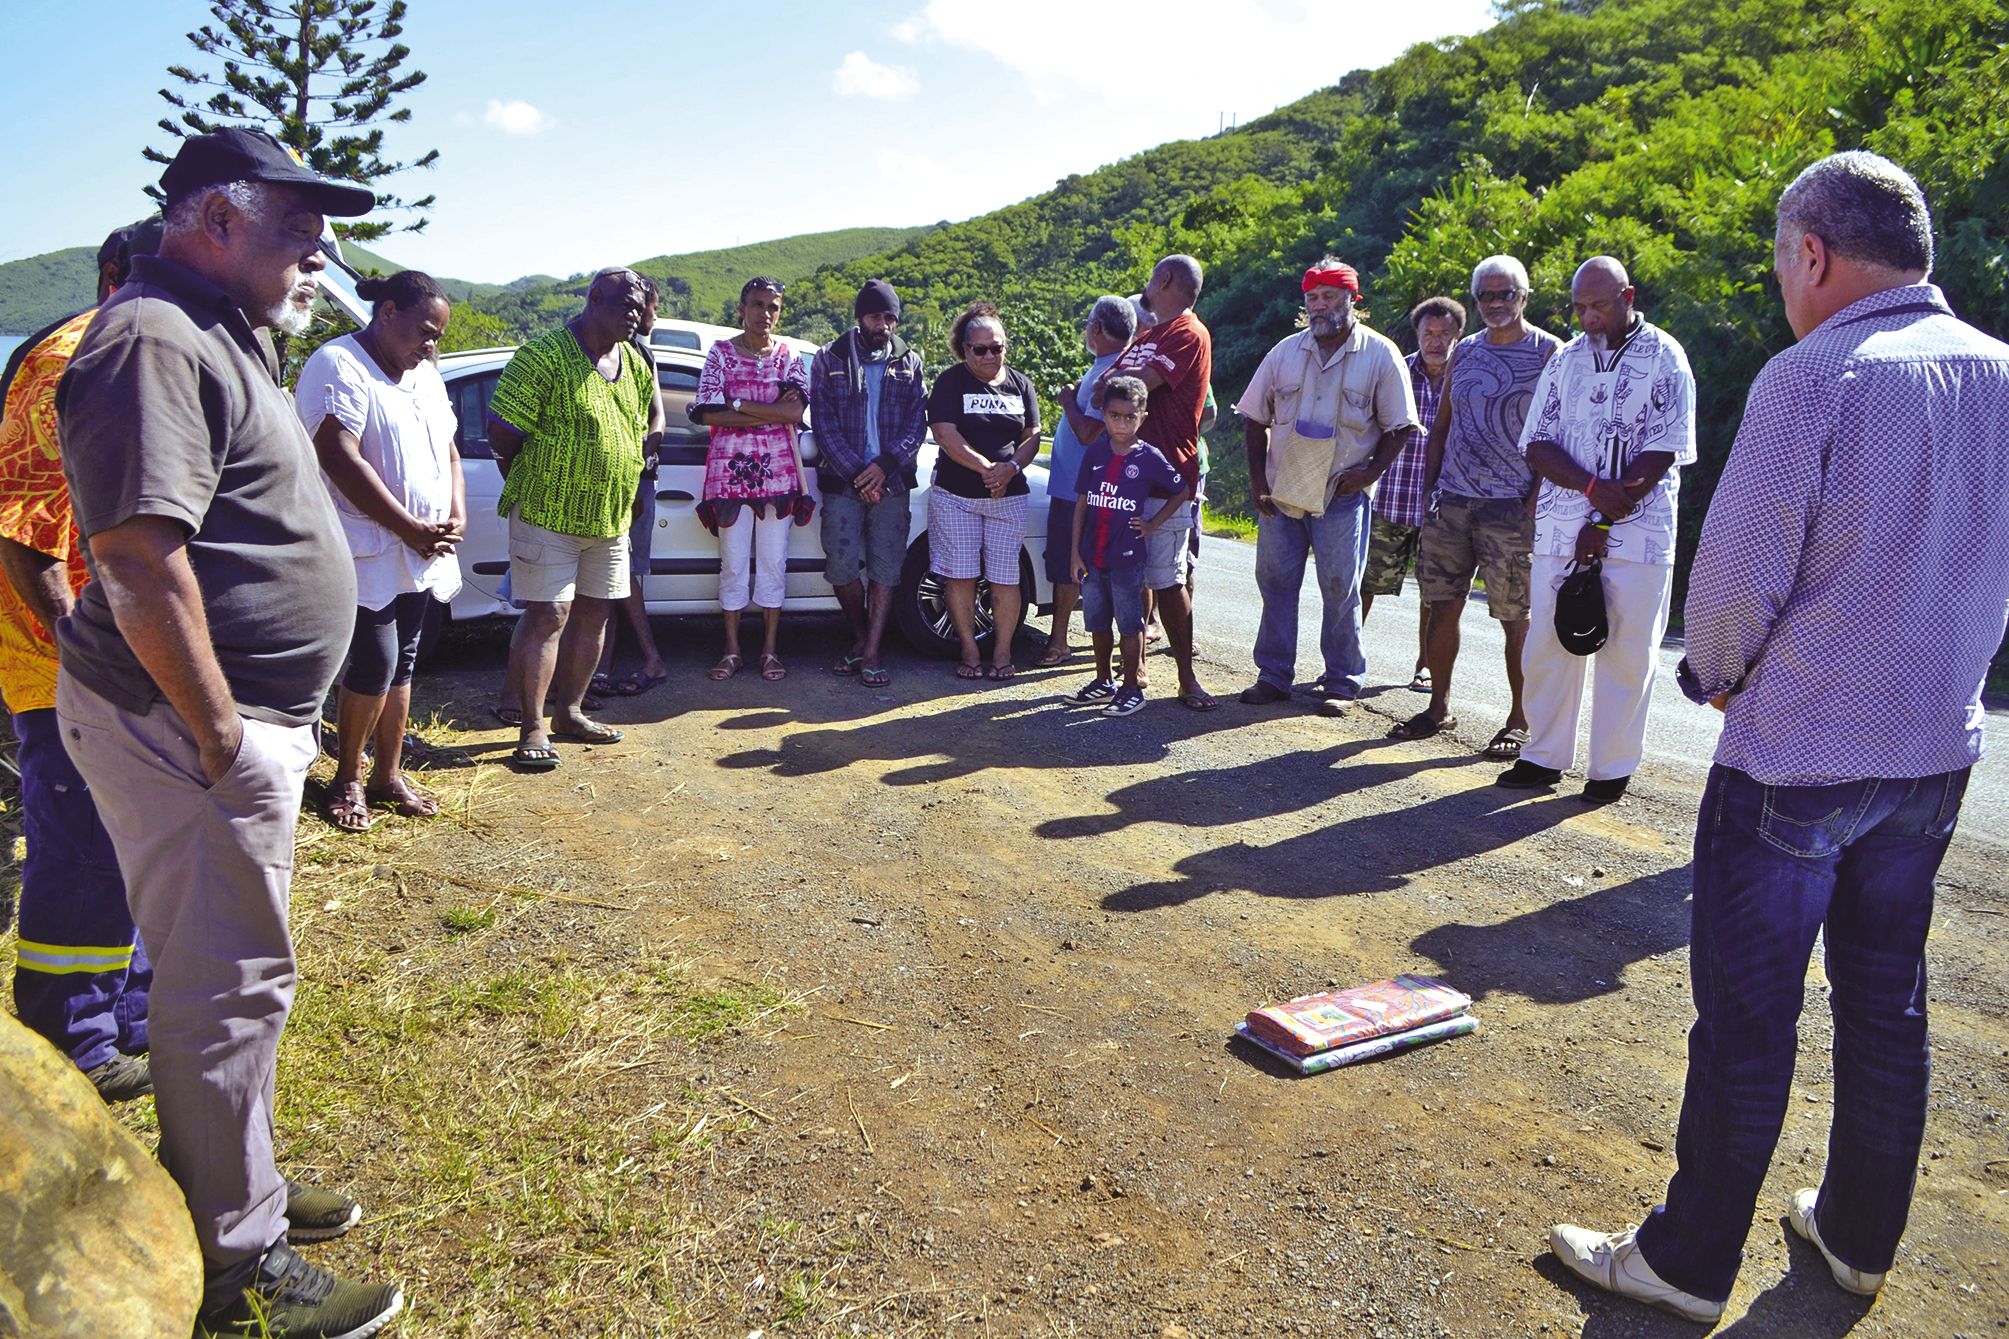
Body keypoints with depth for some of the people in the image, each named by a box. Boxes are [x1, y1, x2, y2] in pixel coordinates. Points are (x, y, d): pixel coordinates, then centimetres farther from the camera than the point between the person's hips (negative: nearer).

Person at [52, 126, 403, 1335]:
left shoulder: (220, 339, 17)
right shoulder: (155, 341, -17)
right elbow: (140, 556, -26)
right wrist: (220, 732, -21)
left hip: (249, 720, 11)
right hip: (191, 728, -11)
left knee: (234, 977, 20)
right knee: (228, 988, 0)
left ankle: (241, 1187, 37)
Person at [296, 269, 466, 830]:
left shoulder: (425, 376, 17)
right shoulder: (338, 366, -11)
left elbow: (449, 451, 20)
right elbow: (340, 459, -20)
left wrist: (456, 515, 1)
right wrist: (411, 528, -18)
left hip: (423, 556, 8)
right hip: (368, 554, -8)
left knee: (401, 666, 13)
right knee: (375, 667, -7)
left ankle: (389, 774, 23)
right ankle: (347, 781, 11)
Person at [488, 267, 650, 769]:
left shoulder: (637, 365, 11)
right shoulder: (544, 356, -12)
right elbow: (502, 435, -12)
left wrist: (621, 493, 13)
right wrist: (531, 491, -1)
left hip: (610, 519, 7)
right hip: (548, 517, -7)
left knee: (593, 615, 11)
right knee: (547, 616, -8)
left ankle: (569, 711, 24)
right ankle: (532, 729, -2)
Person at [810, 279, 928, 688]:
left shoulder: (909, 362, 10)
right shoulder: (830, 360, 5)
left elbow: (917, 423, 4)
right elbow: (824, 425, -1)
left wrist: (885, 464, -11)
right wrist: (857, 474, -10)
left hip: (891, 482, 1)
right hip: (843, 482, -1)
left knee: (886, 568, -2)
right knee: (841, 566, -4)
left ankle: (871, 654, 2)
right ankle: (860, 638, 18)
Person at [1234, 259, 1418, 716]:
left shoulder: (1380, 355, -2)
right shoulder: (1286, 352, 6)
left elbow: (1398, 426, 0)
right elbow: (1255, 417, 10)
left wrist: (1371, 471, -12)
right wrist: (1257, 476, 0)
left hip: (1342, 496, -3)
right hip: (1280, 491, 3)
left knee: (1340, 591, 3)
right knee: (1275, 583, 7)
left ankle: (1342, 683, 14)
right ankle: (1274, 675, 19)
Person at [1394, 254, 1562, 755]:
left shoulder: (1548, 352, -1)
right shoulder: (1464, 351, 14)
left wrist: (1536, 501, -13)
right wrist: (1429, 489, 9)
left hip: (1511, 507, -5)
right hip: (1451, 501, 5)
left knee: (1517, 618, 0)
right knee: (1443, 606, 6)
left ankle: (1519, 720, 11)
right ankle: (1439, 708, 19)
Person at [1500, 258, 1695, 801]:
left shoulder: (1664, 358, -1)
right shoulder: (1565, 359, 12)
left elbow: (1663, 451, -8)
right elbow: (1537, 445, 4)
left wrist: (1603, 521, -13)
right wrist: (1593, 487, -14)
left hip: (1637, 532, -4)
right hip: (1561, 528, 4)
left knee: (1627, 653, 2)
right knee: (1546, 643, 6)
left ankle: (1613, 768, 13)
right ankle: (1545, 756, 18)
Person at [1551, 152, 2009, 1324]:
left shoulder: (1811, 381, -18)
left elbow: (1740, 575, -16)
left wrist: (1717, 673, 3)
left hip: (1798, 755, -7)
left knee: (1748, 1013, 3)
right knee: (1888, 997, 18)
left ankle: (1691, 1262, 17)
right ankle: (1861, 1237, 34)